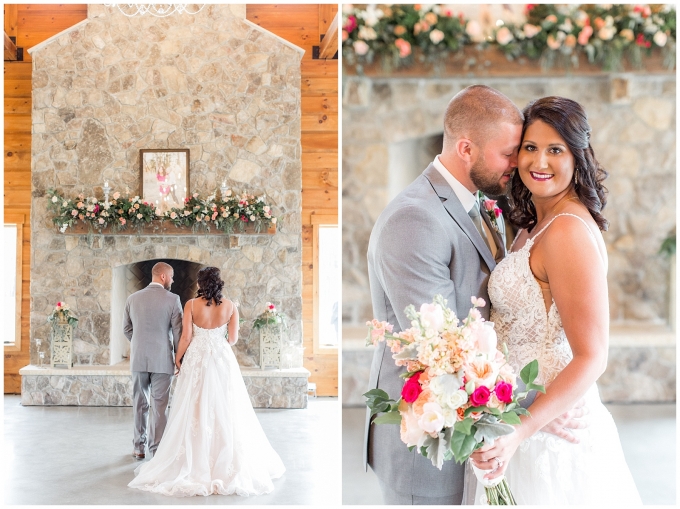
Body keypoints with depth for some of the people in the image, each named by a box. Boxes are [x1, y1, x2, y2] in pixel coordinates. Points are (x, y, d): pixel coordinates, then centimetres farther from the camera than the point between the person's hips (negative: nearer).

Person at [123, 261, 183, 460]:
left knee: (140, 404, 12)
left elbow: (126, 329, 11)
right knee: (159, 406, 3)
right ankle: (157, 450, 5)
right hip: (162, 360, -3)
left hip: (138, 359, 3)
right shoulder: (172, 300, -8)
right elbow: (178, 332, -7)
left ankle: (139, 448, 18)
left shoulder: (133, 298, 3)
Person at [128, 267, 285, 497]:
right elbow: (233, 339, -1)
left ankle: (196, 461, 9)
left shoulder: (191, 305, -8)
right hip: (222, 360, 1)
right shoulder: (229, 306, -4)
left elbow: (186, 336, -10)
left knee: (195, 410, 6)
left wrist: (178, 358, 5)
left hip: (197, 360, -1)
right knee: (223, 410, 7)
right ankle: (227, 462, 11)